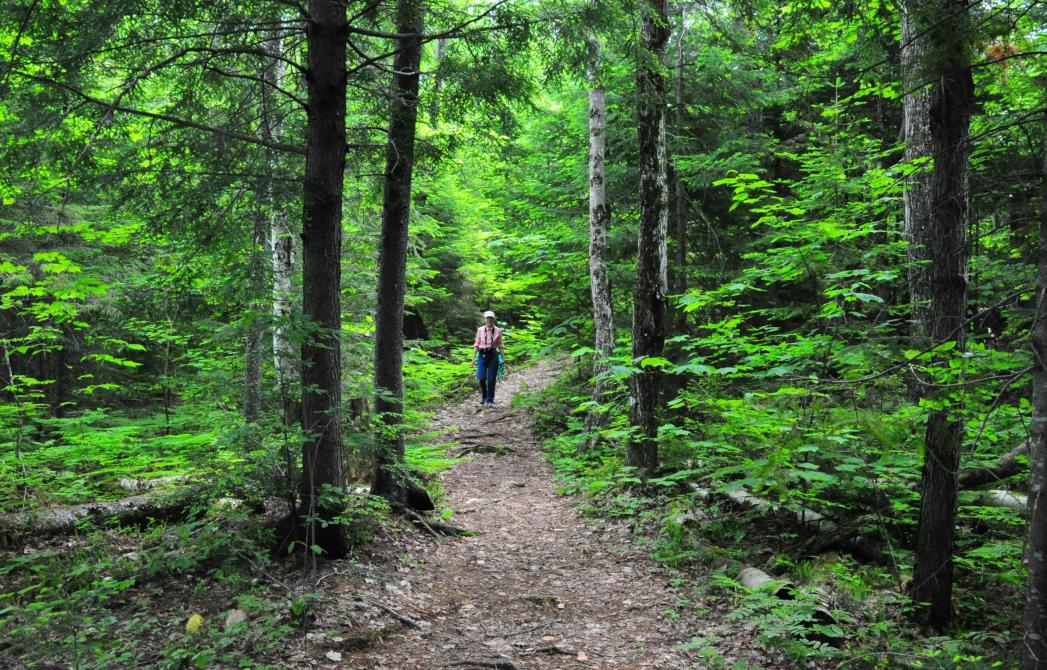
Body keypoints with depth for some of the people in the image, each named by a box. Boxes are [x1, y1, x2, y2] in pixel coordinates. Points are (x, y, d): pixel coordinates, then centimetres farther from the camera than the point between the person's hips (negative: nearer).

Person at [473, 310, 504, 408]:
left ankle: (490, 401, 12)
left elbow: (500, 346, 5)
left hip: (493, 355, 0)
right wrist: (473, 357, 0)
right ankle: (483, 396, 22)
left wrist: (503, 358, 0)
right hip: (482, 355, 0)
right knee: (481, 377, -5)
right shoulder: (480, 330, 3)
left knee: (491, 379, 0)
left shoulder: (498, 331, 2)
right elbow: (476, 344, 5)